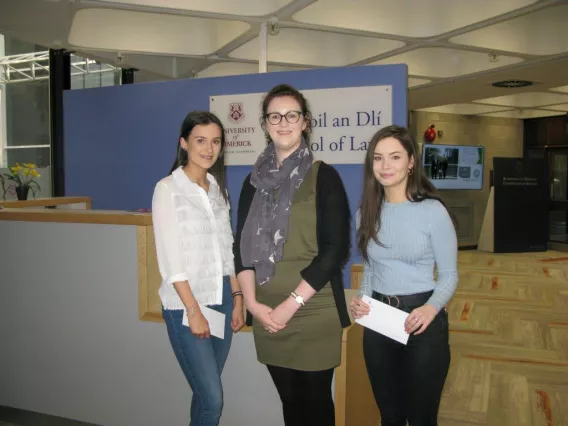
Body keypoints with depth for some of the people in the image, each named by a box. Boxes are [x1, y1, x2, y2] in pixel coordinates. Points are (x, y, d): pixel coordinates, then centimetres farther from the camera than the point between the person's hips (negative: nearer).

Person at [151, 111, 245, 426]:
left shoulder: (218, 189, 10)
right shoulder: (167, 189, -8)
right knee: (212, 399, -4)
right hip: (185, 305, -5)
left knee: (206, 393, 13)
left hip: (221, 301, 6)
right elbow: (170, 258, -13)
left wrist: (237, 299, 8)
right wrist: (193, 310, -14)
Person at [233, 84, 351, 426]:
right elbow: (242, 246, 8)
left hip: (314, 313, -3)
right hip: (267, 316, 4)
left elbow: (335, 249, -10)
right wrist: (253, 302, -4)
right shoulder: (254, 181, 10)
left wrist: (292, 303, -14)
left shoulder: (324, 176, -4)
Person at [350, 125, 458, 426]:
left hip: (422, 322, -4)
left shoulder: (432, 210, -12)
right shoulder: (366, 212, 4)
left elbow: (449, 274, -6)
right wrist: (361, 299, -7)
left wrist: (431, 308, -24)